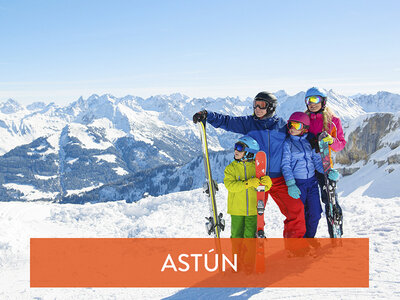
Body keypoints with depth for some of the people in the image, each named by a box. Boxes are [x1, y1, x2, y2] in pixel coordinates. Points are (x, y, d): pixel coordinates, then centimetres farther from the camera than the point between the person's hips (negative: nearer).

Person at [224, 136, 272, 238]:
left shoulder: (256, 167, 1)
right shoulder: (231, 168, -1)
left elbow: (263, 188, 0)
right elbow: (230, 185, -16)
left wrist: (267, 183, -25)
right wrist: (248, 183, -28)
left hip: (253, 210, 1)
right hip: (237, 210, 0)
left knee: (250, 235, 8)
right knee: (237, 235, 6)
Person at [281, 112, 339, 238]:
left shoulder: (309, 142, 9)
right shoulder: (287, 143, -3)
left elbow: (317, 161, 9)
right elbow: (286, 165, -8)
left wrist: (329, 171, -10)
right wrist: (290, 184, -19)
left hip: (312, 182, 4)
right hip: (297, 183, -4)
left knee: (315, 214, 4)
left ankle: (310, 237, 26)